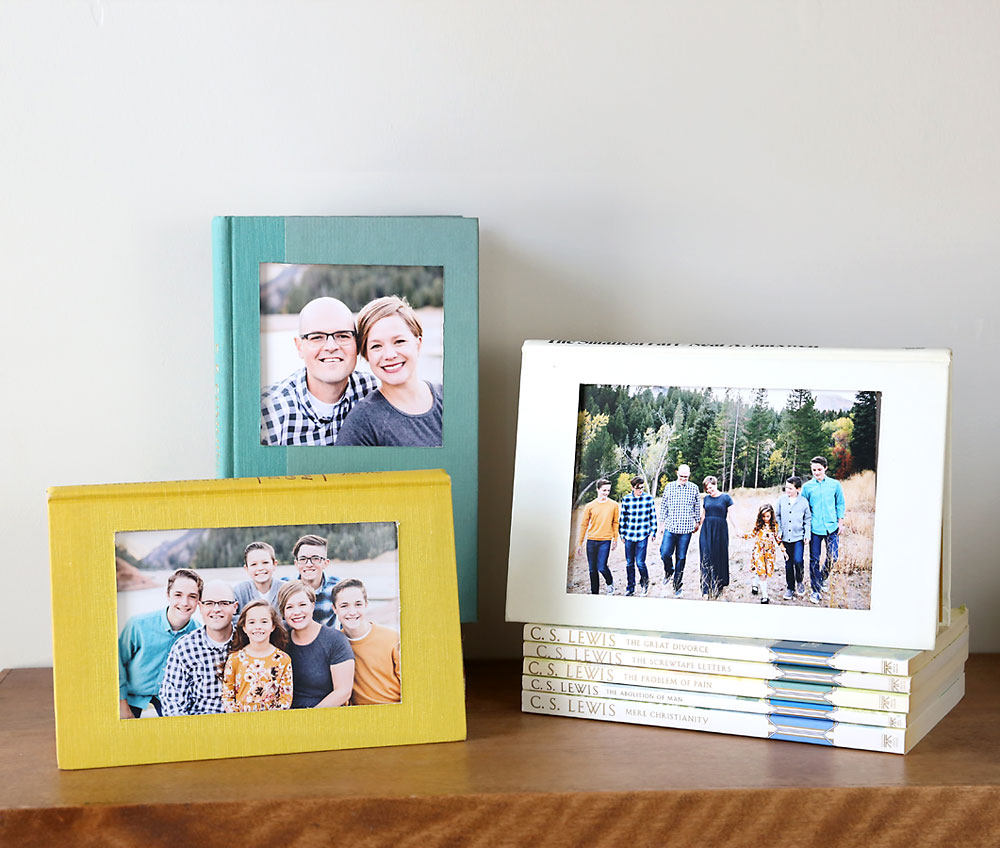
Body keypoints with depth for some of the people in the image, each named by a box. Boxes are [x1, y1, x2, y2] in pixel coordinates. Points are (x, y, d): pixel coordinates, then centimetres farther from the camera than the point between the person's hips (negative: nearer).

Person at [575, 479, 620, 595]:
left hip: (605, 541, -2)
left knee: (601, 567, -13)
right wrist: (580, 543, 8)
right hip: (591, 541, 2)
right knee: (592, 569, 6)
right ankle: (594, 593, 19)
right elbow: (584, 525, 8)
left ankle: (610, 582, 18)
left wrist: (615, 539, 7)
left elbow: (615, 523, 9)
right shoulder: (590, 506, 3)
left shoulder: (614, 505, 2)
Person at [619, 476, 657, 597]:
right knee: (629, 563, 7)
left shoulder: (649, 499, 0)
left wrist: (652, 532, 4)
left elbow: (653, 516, 7)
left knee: (640, 562, -8)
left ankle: (644, 582, 20)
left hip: (642, 536, -2)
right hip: (629, 536, 2)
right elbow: (622, 518, 9)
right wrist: (622, 534, 10)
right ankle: (630, 588, 20)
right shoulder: (626, 499, 2)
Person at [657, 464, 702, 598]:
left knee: (681, 557, 3)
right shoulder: (669, 487, 4)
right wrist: (662, 522, 10)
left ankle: (677, 585, 14)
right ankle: (668, 571, 25)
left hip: (686, 529, 0)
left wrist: (697, 522, 17)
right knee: (665, 553, -7)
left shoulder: (693, 488, 4)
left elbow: (696, 507, 14)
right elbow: (663, 505, 11)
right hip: (670, 527, 0)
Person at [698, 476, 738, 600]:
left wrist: (736, 530, -10)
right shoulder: (706, 498, 10)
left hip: (720, 530, -3)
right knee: (706, 559, -4)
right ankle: (706, 591, -6)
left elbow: (730, 517, -1)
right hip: (707, 531, 3)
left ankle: (717, 589, 14)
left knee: (719, 559, 2)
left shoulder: (725, 498, -1)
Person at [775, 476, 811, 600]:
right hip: (786, 537, 2)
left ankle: (800, 582, 11)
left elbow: (808, 519, 5)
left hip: (799, 536, -2)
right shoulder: (781, 500, 3)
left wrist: (807, 535, -1)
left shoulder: (803, 502, -2)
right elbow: (777, 516, 11)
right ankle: (790, 588, 19)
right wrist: (778, 532, 5)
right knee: (788, 563, 7)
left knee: (798, 561, -15)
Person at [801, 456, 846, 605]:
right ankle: (816, 590, 10)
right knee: (814, 560, 1)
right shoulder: (807, 487, 3)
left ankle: (824, 576, 30)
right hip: (815, 528, 0)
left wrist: (840, 523, 5)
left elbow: (840, 504, 11)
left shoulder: (835, 484, 4)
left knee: (833, 556, -1)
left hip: (831, 527, 0)